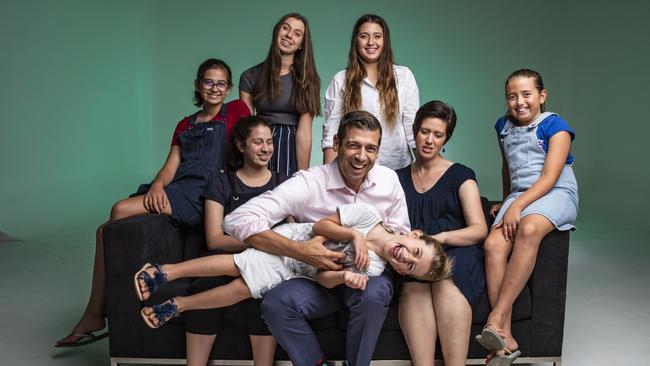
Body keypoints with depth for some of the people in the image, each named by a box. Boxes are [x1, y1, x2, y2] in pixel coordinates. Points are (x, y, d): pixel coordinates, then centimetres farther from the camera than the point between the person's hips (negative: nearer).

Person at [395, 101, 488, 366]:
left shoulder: (460, 176, 12)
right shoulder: (398, 178, 20)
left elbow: (479, 229, 2)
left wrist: (440, 238, -18)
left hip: (457, 253, -1)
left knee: (446, 279, -36)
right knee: (416, 281, -34)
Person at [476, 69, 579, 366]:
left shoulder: (554, 126, -3)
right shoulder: (504, 126, 17)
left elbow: (550, 177, -13)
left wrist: (517, 206, -22)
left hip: (556, 195, -5)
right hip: (519, 196, 5)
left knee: (528, 228, -39)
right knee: (493, 244, -26)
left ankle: (496, 319, -37)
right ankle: (505, 339, -26)